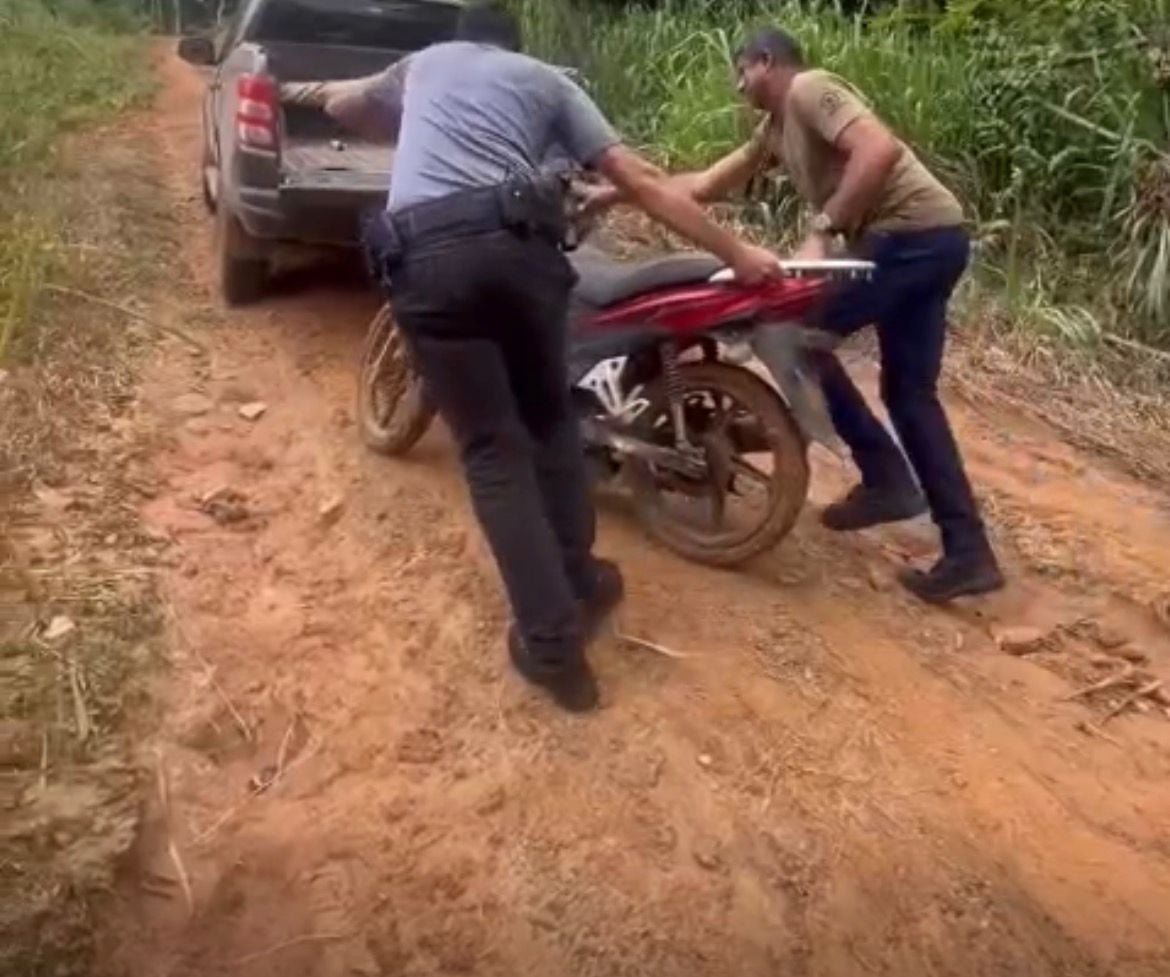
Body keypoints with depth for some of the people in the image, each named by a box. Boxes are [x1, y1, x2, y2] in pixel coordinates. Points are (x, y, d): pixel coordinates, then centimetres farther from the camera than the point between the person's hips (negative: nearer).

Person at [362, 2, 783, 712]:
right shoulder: (544, 78, 27)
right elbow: (643, 182, 18)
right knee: (550, 419, 21)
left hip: (424, 255, 0)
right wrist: (736, 252, 22)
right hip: (517, 242, 0)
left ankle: (552, 642, 2)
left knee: (493, 450, 3)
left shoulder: (425, 62, 33)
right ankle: (580, 582, 29)